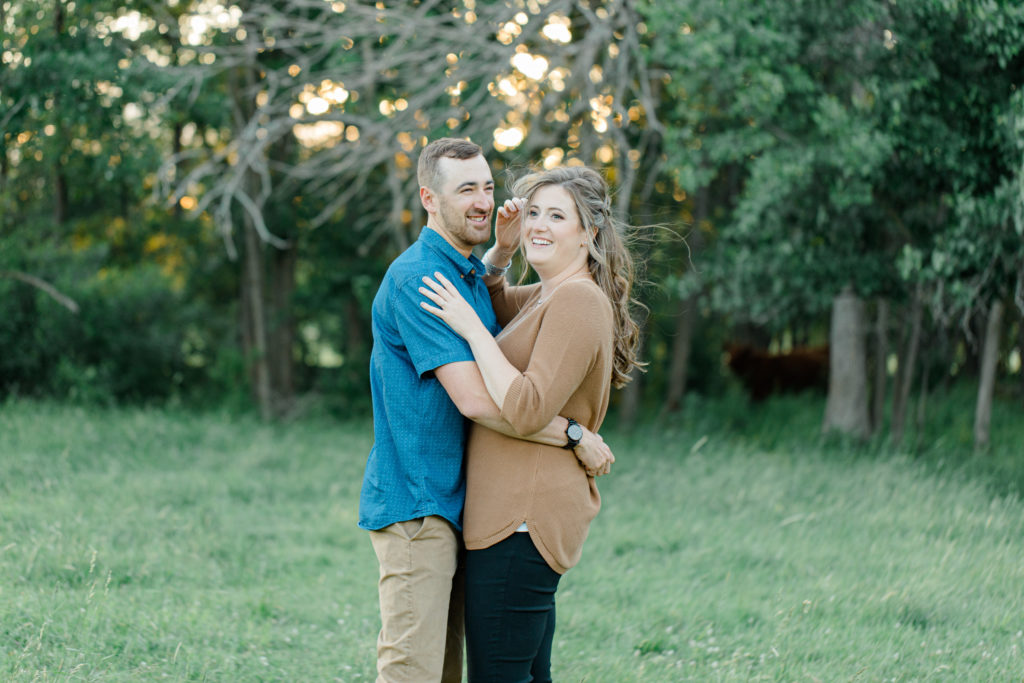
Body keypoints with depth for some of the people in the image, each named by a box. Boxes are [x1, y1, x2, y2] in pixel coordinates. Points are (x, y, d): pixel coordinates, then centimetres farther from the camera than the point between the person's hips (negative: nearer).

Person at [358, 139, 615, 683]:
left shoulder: (474, 276, 15)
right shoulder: (414, 279, -17)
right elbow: (474, 399, -24)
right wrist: (574, 435, -17)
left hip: (454, 504, 10)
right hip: (415, 506, -10)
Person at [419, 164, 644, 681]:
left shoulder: (577, 301, -14)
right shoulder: (546, 296, 17)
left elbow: (527, 411, -23)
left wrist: (471, 328, -17)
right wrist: (501, 249, 15)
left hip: (523, 520, -11)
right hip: (516, 515, 11)